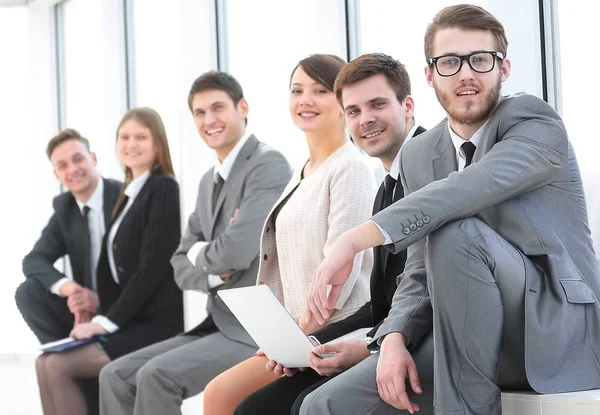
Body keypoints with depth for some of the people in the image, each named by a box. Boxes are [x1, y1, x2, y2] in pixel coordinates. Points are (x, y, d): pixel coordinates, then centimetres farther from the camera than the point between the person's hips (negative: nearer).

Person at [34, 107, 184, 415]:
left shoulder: (163, 189, -8)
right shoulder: (128, 194, 17)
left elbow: (153, 266, -16)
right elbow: (111, 267, 14)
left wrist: (109, 320, -14)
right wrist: (101, 318, -1)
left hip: (157, 323, -8)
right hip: (128, 321, 8)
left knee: (59, 366, -16)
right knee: (44, 363, -3)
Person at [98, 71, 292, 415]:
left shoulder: (268, 165, -12)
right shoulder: (210, 181, 18)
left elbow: (236, 251, -24)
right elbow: (182, 267, 16)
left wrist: (199, 253, 0)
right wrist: (214, 273, -8)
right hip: (220, 325, 9)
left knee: (156, 375, -25)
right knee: (117, 376, -2)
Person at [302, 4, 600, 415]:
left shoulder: (535, 121, -9)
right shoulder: (418, 157, 11)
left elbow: (475, 187, -29)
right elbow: (421, 273, 11)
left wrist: (357, 239, -36)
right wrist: (394, 339, -11)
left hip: (555, 327, -5)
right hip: (475, 337, 6)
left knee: (454, 232, -32)